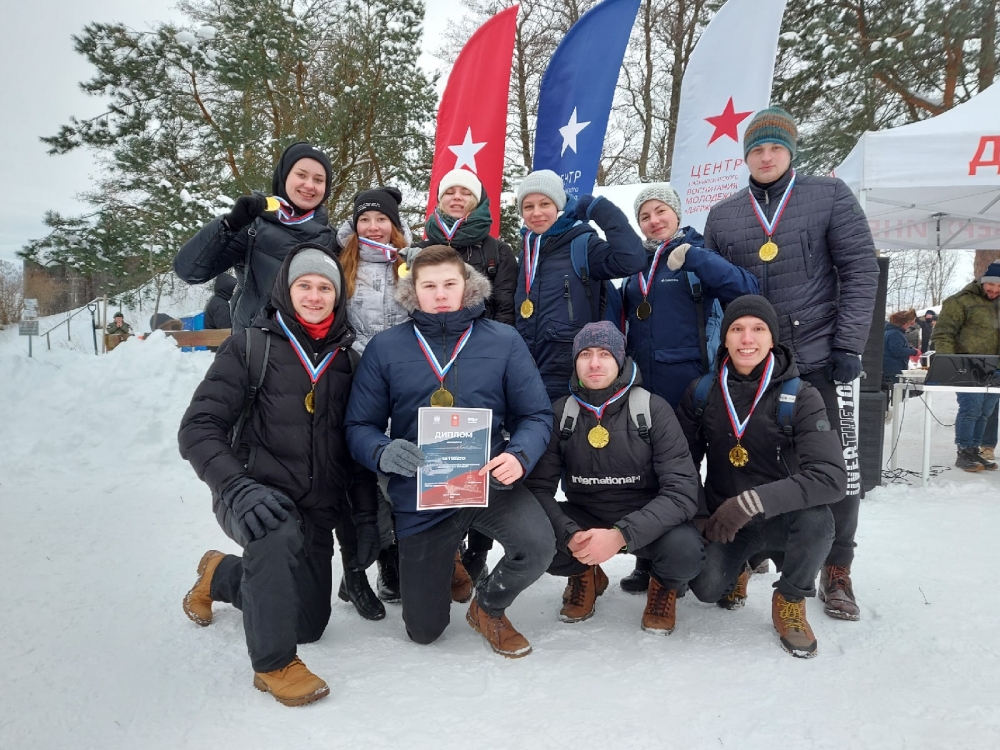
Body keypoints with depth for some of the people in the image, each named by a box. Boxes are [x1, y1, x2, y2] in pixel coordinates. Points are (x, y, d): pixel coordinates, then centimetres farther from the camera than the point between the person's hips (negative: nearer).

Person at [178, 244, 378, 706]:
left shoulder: (346, 360, 5)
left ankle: (223, 575, 41)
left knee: (309, 623, 14)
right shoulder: (251, 347, -7)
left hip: (317, 510, 5)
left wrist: (366, 517, 4)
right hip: (254, 498, -5)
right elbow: (198, 429, -12)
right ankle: (273, 663, -15)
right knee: (279, 533, -39)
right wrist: (237, 486, -29)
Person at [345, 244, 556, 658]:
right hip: (420, 498, 1)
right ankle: (440, 563, 49)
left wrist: (519, 456, -23)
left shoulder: (503, 340, -4)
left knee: (538, 546, -31)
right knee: (423, 631, 11)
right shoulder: (385, 348, -4)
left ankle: (488, 608, 7)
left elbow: (536, 414, -3)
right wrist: (384, 453, -24)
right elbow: (360, 426, -2)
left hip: (489, 483, 0)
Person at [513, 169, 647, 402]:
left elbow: (632, 259, -24)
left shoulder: (583, 245, -6)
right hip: (527, 371, 6)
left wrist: (600, 209, -17)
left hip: (569, 378, -6)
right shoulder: (528, 251, 13)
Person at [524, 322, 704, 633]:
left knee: (684, 550, -33)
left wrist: (621, 535, -33)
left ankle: (665, 585, 8)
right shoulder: (561, 412, -6)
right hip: (583, 519, 2)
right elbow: (539, 487, -10)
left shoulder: (654, 409, -14)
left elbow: (682, 491, -20)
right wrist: (569, 535, -29)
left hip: (646, 522, -2)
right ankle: (585, 575, 10)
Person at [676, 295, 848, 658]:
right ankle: (737, 567, 16)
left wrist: (753, 500, -35)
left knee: (817, 518, -34)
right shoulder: (702, 393, -5)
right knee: (706, 587, -24)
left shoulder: (801, 397, -14)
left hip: (782, 520, -1)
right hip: (721, 522, 1)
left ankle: (790, 601, -1)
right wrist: (699, 518, -10)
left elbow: (832, 477, -26)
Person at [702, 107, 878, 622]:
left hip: (818, 357, -2)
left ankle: (837, 573, 17)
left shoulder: (829, 197, 4)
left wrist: (849, 346, -9)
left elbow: (860, 270, -1)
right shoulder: (723, 216, 11)